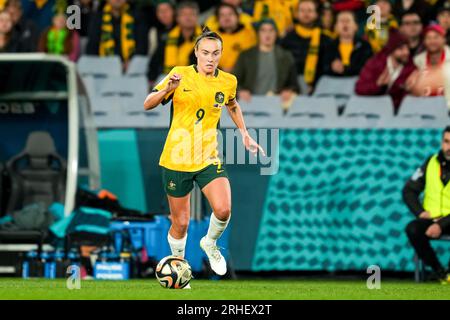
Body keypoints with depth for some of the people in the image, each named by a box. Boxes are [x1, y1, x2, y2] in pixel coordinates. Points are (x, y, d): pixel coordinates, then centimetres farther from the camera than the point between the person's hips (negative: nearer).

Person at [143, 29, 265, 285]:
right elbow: (148, 105, -9)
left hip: (209, 159, 2)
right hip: (176, 159, -2)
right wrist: (167, 90, -27)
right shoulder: (181, 75, -7)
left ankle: (210, 243, 11)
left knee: (223, 210, -21)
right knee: (180, 224, 5)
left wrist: (245, 135, 19)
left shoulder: (228, 81, 1)